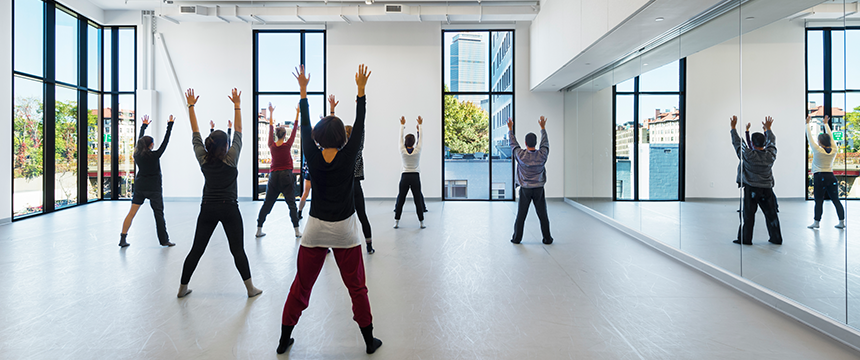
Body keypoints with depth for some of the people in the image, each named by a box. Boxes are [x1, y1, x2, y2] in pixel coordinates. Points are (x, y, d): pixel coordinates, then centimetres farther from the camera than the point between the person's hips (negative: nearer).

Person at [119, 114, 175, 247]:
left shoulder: (137, 154, 0)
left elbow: (140, 140, 15)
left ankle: (123, 239, 5)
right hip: (153, 188, -5)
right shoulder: (154, 155, -14)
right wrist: (170, 124, -4)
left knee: (132, 212, 7)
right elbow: (165, 141, -10)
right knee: (159, 214, 3)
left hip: (139, 187, 5)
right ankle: (164, 240, 8)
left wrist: (144, 125, 27)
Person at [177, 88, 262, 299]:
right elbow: (238, 131, -3)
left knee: (196, 249, 10)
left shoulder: (203, 158, 1)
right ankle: (251, 289, 5)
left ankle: (182, 288, 17)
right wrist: (237, 105, 1)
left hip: (207, 209, 4)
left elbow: (195, 133, 8)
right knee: (238, 250, 0)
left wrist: (191, 106, 12)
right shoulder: (231, 158, -8)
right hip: (229, 208, -3)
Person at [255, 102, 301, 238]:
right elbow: (294, 130, -2)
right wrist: (297, 113, 3)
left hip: (274, 176, 4)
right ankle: (297, 230, -5)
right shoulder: (287, 145, -8)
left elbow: (270, 129, 11)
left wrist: (271, 113, 20)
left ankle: (259, 229, 11)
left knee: (267, 204, 9)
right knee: (291, 204, -3)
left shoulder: (272, 146, 1)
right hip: (286, 176, -4)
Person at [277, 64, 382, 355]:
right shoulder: (348, 157, -10)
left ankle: (284, 339, 22)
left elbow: (305, 126, 4)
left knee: (301, 286, 12)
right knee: (356, 287, 9)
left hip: (315, 229, 2)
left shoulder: (313, 158, -6)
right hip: (344, 230, -1)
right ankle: (369, 340, 19)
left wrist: (303, 90, 10)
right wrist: (361, 90, 2)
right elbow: (359, 125, -2)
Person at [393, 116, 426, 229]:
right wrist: (420, 125, 16)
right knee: (418, 199, 4)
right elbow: (420, 138, 6)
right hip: (415, 177, -1)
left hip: (405, 177, 1)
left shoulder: (402, 150, -5)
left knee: (400, 199, 6)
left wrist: (402, 125, 17)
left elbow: (401, 137, 6)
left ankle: (396, 222, 7)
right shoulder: (418, 150, -7)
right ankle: (421, 222, 7)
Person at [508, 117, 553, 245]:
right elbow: (545, 142, 10)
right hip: (539, 189, 1)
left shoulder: (521, 155, -12)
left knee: (521, 215, 7)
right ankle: (547, 238, 12)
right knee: (543, 215, 7)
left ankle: (517, 238, 14)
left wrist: (510, 128, 16)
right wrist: (543, 127, 22)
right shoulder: (542, 154, -8)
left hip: (525, 189, -1)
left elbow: (513, 143, 3)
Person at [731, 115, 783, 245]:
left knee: (748, 214, 0)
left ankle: (745, 239, 4)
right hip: (767, 189, 4)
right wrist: (768, 129, 31)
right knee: (771, 213, 11)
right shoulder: (771, 155, -2)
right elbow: (772, 141, 17)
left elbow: (737, 142, -3)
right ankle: (776, 238, 19)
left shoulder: (748, 155, -14)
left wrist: (733, 127, 7)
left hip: (751, 189, -4)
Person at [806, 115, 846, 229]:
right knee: (836, 200, 8)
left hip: (819, 177, -5)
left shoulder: (817, 150, -11)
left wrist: (807, 124, 7)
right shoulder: (834, 151, 3)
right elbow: (830, 137, 16)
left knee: (819, 201, -2)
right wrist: (826, 124, 26)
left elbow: (809, 137, -3)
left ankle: (816, 222, 0)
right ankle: (842, 222, 11)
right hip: (831, 177, 5)